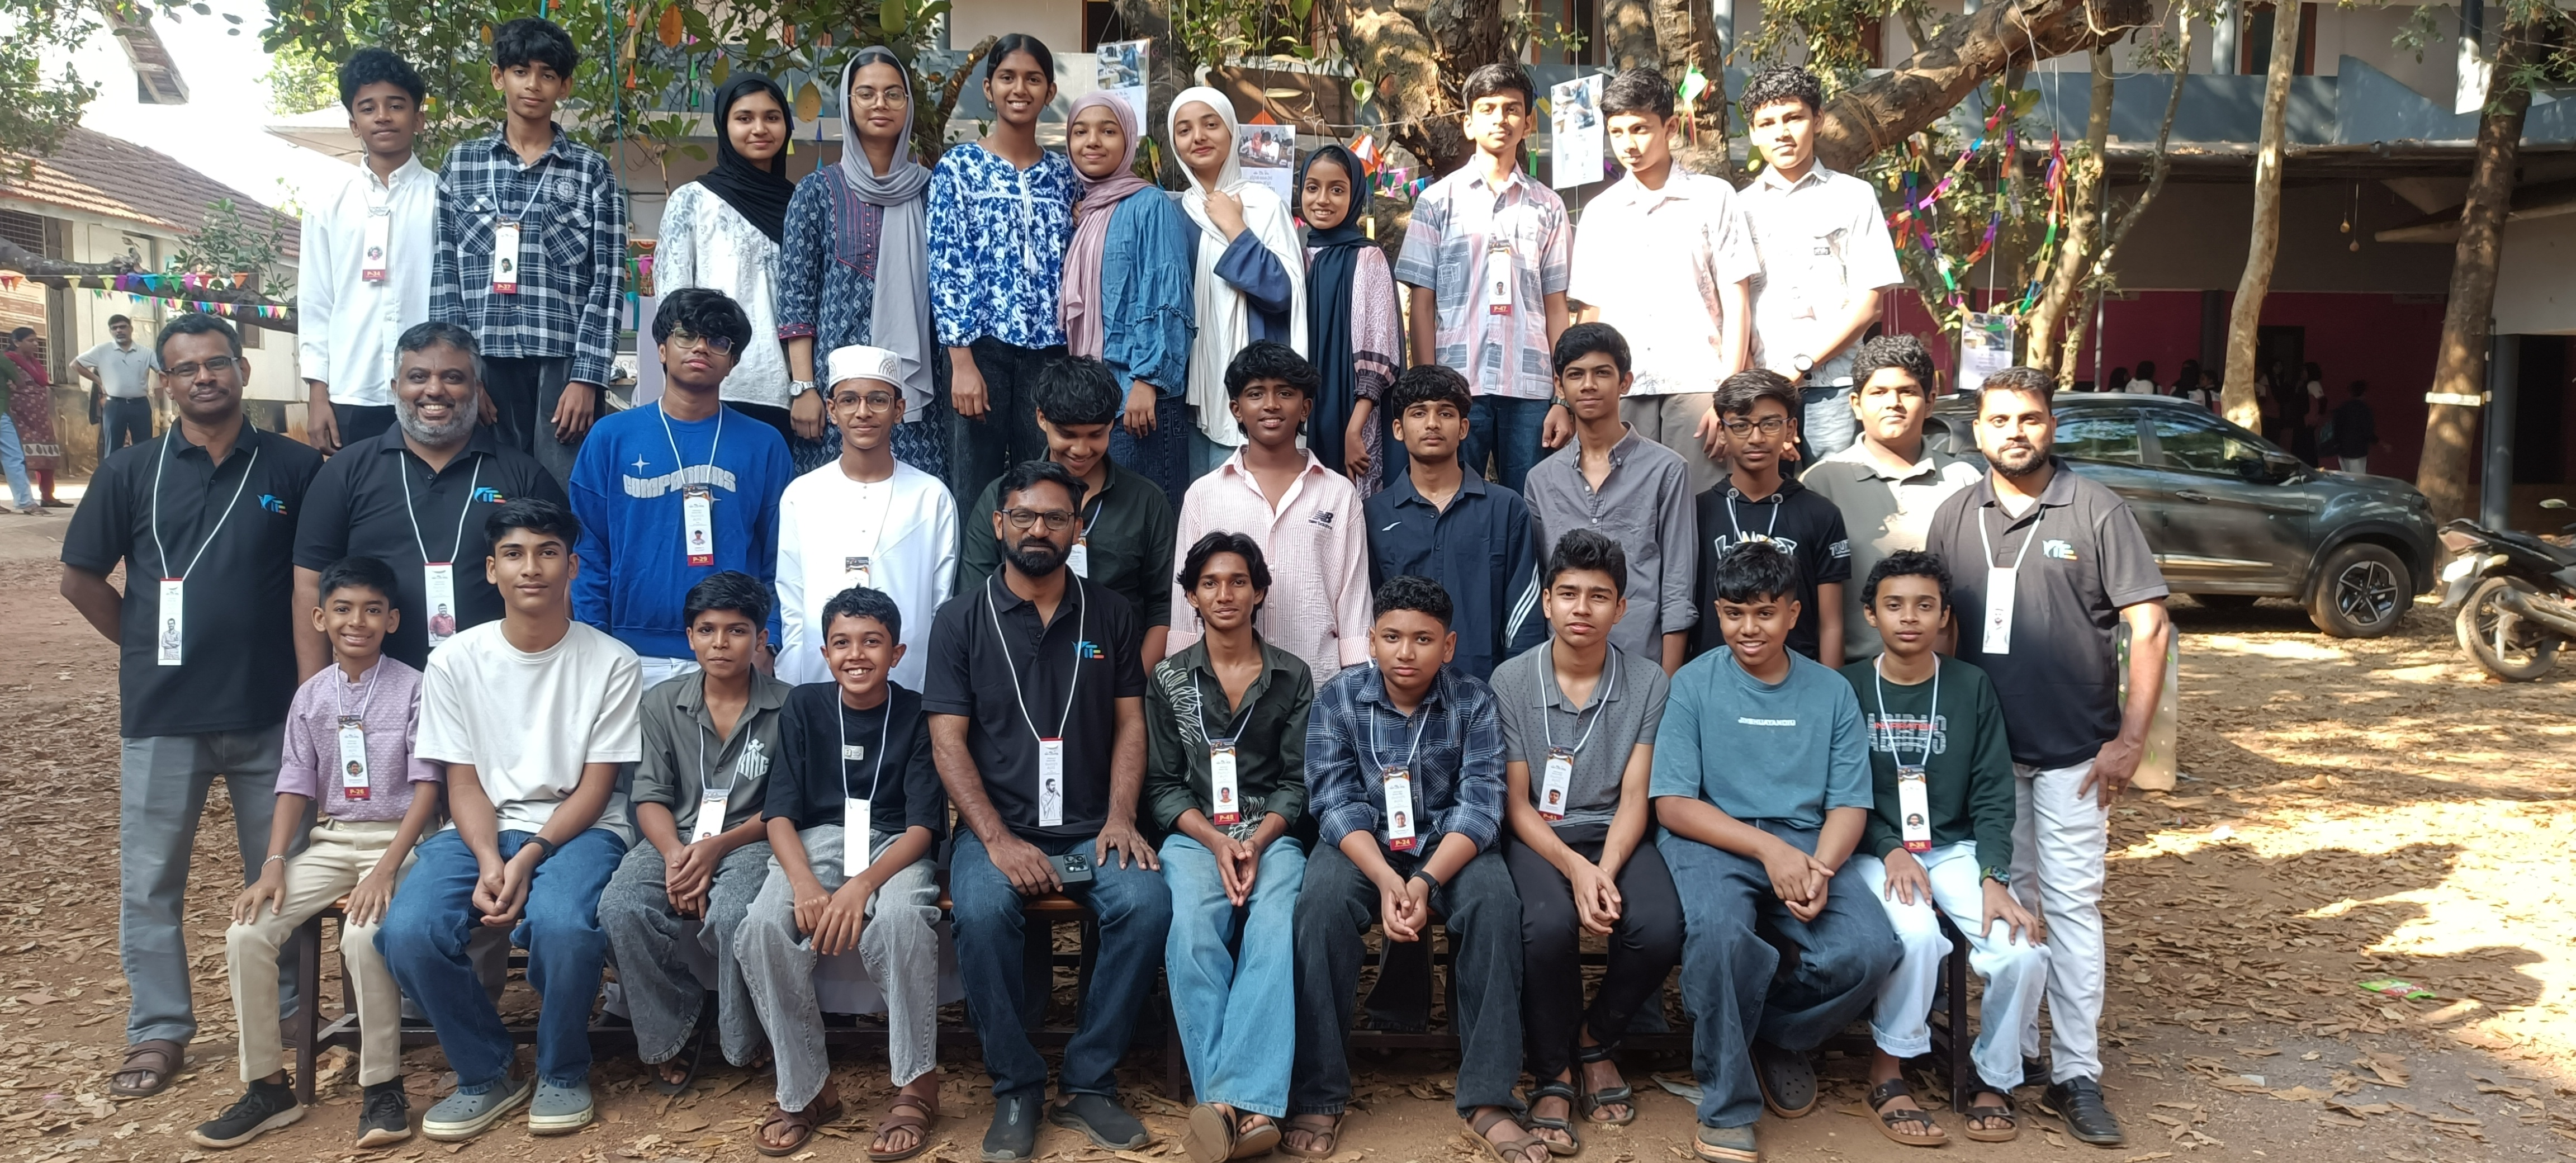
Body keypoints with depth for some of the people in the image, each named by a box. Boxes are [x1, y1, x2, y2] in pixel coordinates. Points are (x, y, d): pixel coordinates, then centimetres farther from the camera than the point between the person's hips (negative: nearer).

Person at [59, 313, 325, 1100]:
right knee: (150, 881, 7)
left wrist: (309, 662, 2)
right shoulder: (130, 473, 2)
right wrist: (147, 647, 4)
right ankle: (158, 1032, 21)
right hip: (161, 714, 1)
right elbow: (80, 578, 9)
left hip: (270, 710, -1)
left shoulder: (295, 468, -1)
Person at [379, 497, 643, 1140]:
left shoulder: (613, 664, -4)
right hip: (481, 830, 3)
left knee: (561, 924, -35)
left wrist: (530, 858, -20)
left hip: (578, 829, -3)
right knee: (408, 932, -26)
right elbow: (463, 782, 1)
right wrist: (489, 863, -17)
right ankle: (485, 1074, 0)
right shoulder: (455, 661, 2)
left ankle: (562, 1072, -5)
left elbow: (594, 789, -5)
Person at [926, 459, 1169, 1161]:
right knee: (982, 914, -32)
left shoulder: (1110, 615, 10)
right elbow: (948, 741, -2)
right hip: (997, 826, -1)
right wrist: (998, 841, -14)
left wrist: (1121, 818, -7)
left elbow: (1130, 724, 9)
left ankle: (1089, 1083, -9)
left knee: (1148, 903, -27)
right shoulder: (961, 620, 4)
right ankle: (1016, 1089, -10)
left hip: (1091, 829, 2)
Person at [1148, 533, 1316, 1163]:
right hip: (1195, 834, 0)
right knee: (1193, 932, -33)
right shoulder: (1169, 679, 12)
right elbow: (1163, 785, 7)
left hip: (1273, 835, 0)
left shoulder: (1292, 676, 11)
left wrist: (1256, 842, -11)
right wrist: (1215, 840, -10)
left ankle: (1231, 1101, -41)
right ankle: (1249, 1109, -35)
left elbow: (1298, 781, 7)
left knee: (1275, 930, -33)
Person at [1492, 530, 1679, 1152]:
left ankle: (1596, 1038, 6)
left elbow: (1635, 798, -4)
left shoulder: (1648, 682, 1)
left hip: (1616, 834, 2)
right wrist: (1575, 868, -20)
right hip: (1539, 838, -1)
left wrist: (1606, 872, -22)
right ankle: (1552, 1072, -6)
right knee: (1550, 926, -33)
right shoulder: (1511, 681, -2)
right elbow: (1517, 804, -3)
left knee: (1659, 929, -28)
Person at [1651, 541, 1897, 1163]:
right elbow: (1673, 803, -5)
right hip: (1712, 842, -3)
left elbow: (1848, 804, 6)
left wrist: (1820, 867, -16)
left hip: (1806, 843, 3)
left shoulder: (1831, 692, 11)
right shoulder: (1694, 684, 2)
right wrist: (1770, 849, -17)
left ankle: (1782, 1038, 10)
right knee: (1718, 928, -36)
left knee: (1870, 949, -24)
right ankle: (1727, 1107, -14)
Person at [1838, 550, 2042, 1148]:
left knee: (2023, 953, -22)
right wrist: (1891, 851, -18)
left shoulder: (1972, 688, 4)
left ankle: (1993, 1079, 5)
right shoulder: (1848, 689, 0)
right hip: (1876, 852, -2)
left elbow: (1993, 796, 1)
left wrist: (1994, 879, -13)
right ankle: (1888, 1068, -8)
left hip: (1956, 848, 2)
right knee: (1917, 936, -33)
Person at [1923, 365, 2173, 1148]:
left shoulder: (2096, 511, -4)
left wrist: (2131, 739, -11)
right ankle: (2012, 1051, 24)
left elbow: (2149, 626, -6)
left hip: (2073, 753, -3)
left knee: (2072, 906, -1)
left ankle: (2077, 1076, 5)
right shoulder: (1955, 517, 5)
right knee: (2006, 902, 12)